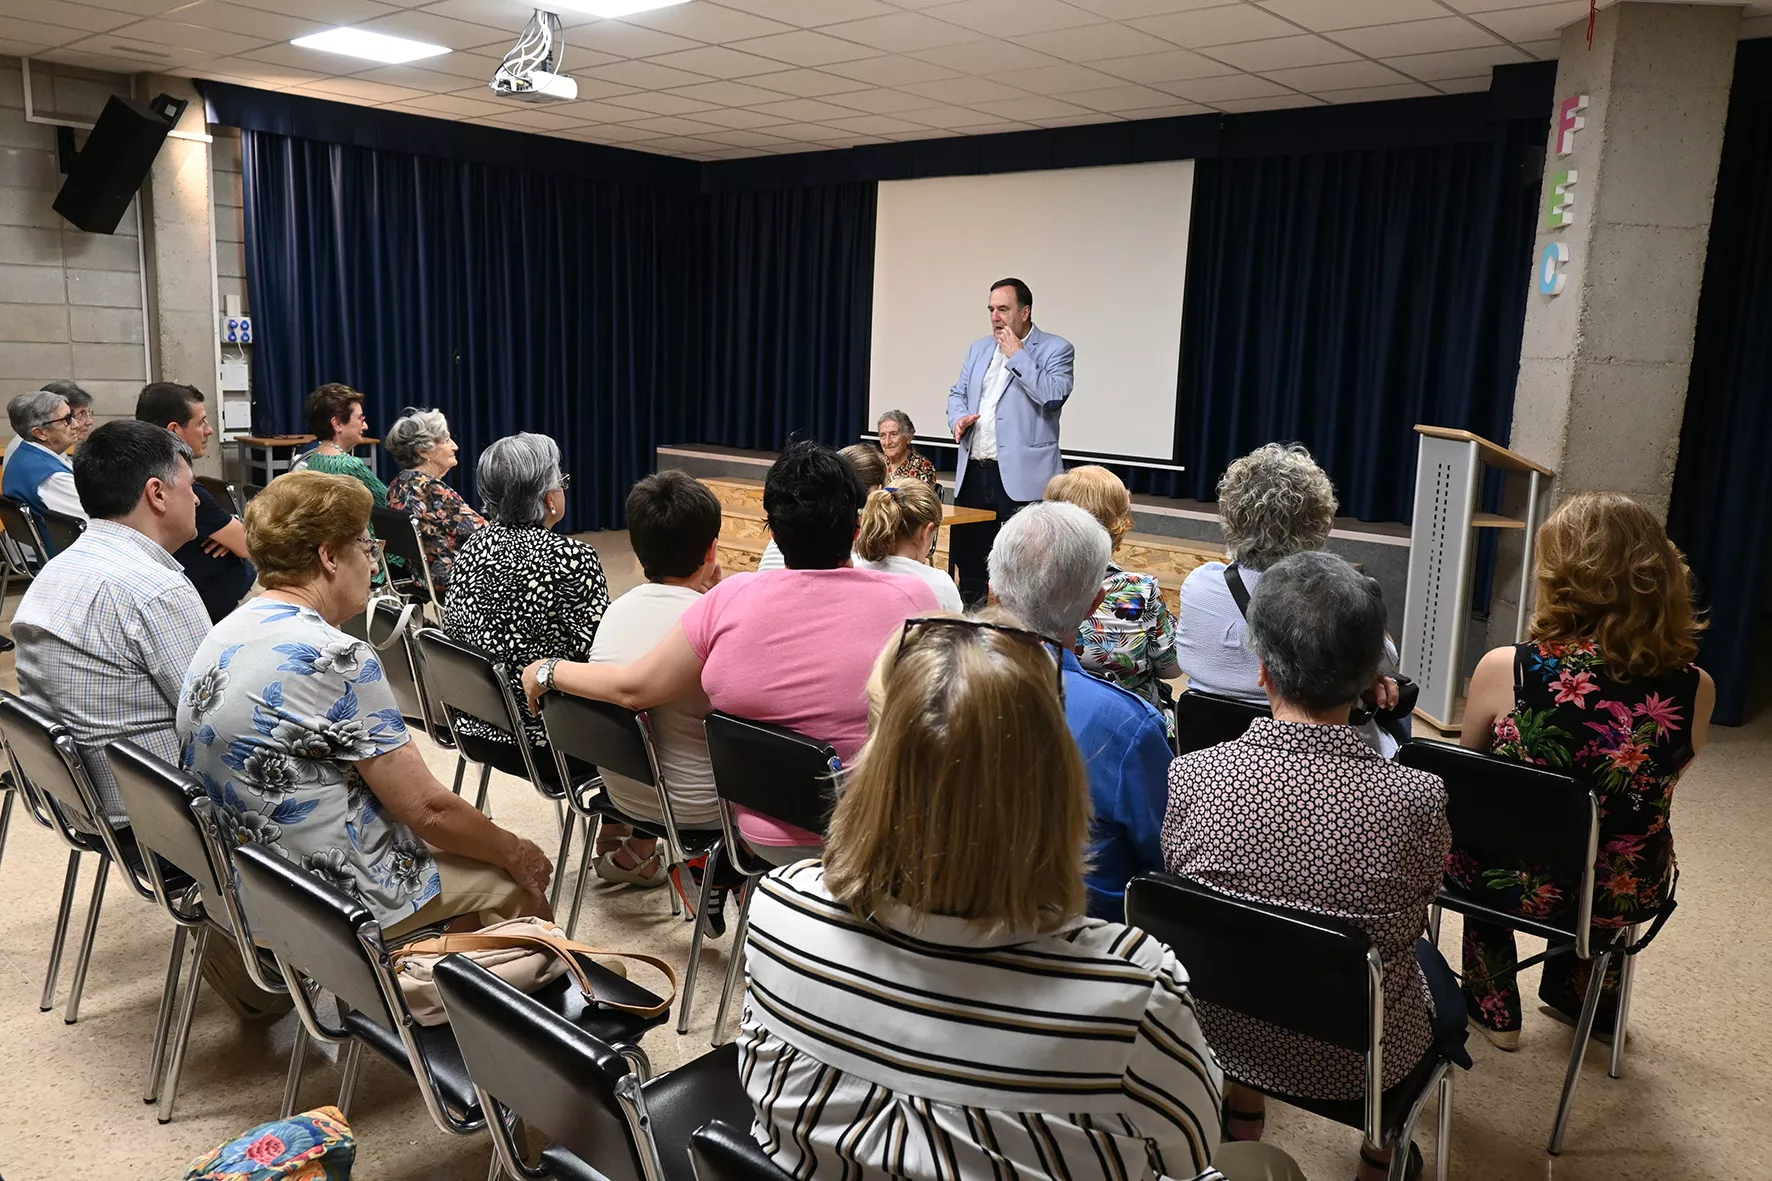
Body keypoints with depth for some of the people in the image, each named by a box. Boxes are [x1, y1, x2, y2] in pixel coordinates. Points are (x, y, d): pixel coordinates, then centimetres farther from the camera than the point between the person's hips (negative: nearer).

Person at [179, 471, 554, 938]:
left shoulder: (223, 636, 3)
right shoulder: (334, 658, -25)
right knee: (517, 881, 8)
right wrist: (515, 852, -3)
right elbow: (426, 807, -21)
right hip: (334, 899, -9)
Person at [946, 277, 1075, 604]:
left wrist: (1017, 355, -13)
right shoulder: (979, 349, 17)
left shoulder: (1055, 349, -2)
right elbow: (958, 393, 20)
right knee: (967, 556, 12)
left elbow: (1054, 396, -17)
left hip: (1022, 475, -6)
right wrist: (958, 418, -2)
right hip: (973, 472, 6)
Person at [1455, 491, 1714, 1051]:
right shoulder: (1694, 689, -16)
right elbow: (1652, 789, 4)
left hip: (1520, 886, -2)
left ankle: (1494, 1010, 41)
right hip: (1627, 895, 2)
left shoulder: (1505, 669, -23)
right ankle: (1578, 999, 53)